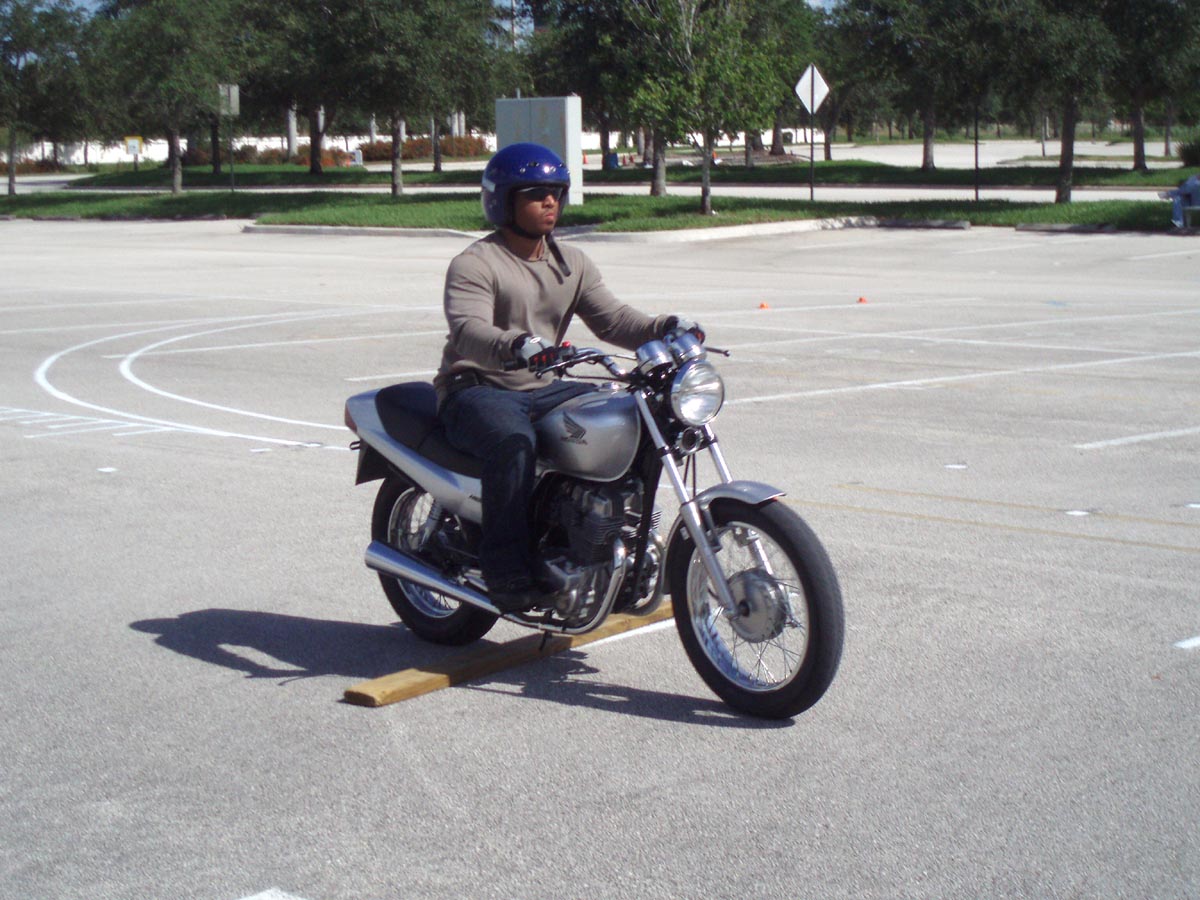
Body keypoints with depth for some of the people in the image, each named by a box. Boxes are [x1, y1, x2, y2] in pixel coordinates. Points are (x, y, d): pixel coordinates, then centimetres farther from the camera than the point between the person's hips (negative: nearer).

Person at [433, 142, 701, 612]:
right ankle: (504, 568, -27)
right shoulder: (473, 264, -9)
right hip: (476, 390, -7)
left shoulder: (572, 263, 13)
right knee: (515, 444, -38)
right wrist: (516, 345, -48)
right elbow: (468, 330, -26)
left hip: (545, 388, 7)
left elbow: (611, 318, 3)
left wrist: (664, 328, -17)